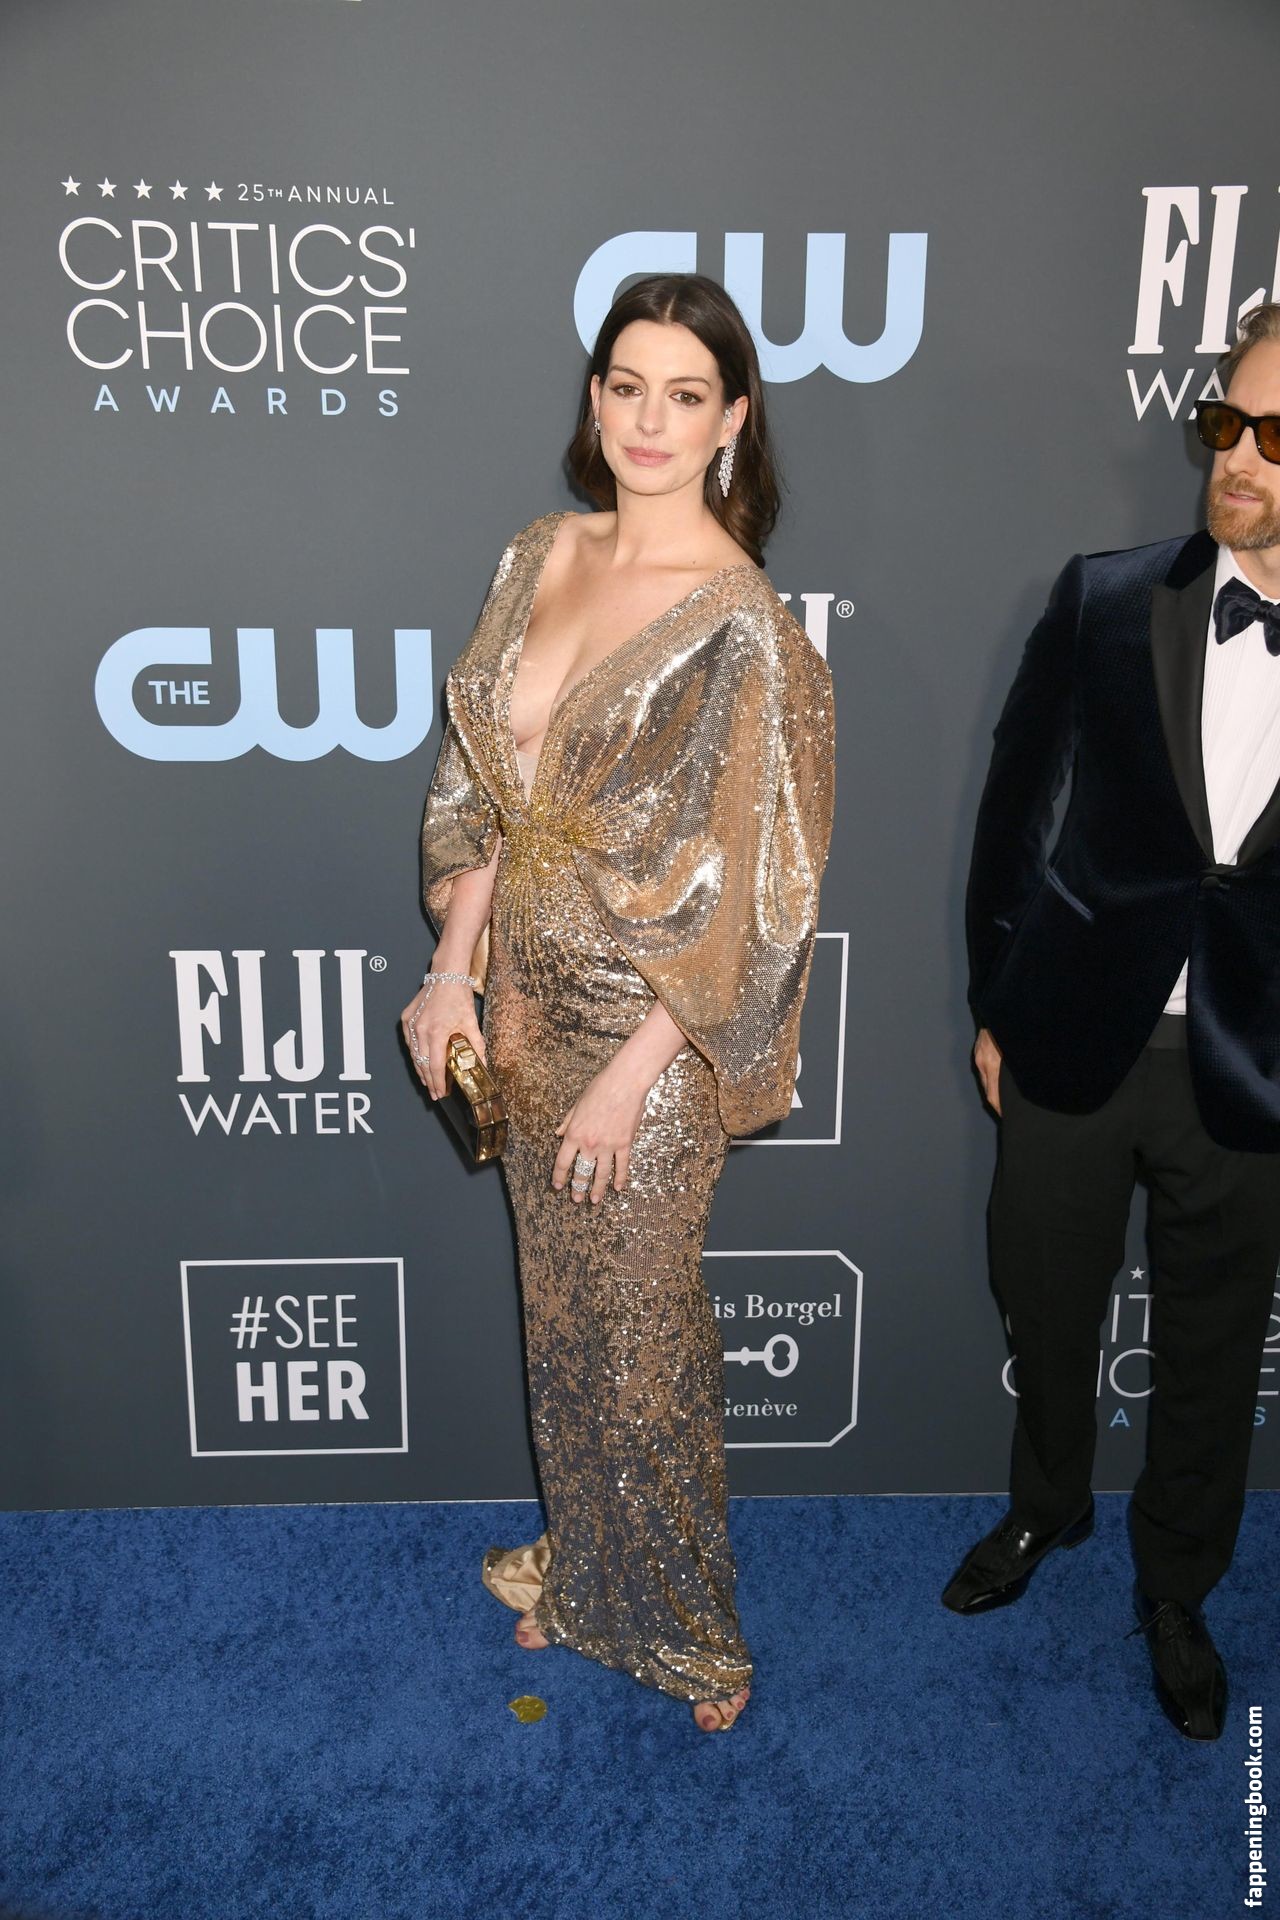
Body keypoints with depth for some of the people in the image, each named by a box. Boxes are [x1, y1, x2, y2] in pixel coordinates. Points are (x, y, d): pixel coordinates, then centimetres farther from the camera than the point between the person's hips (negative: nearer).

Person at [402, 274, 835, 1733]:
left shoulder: (740, 625, -19)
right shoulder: (540, 559, 2)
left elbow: (744, 892, -18)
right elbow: (480, 785, 7)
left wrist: (630, 1078, -17)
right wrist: (454, 966, 0)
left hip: (647, 1027, -6)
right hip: (527, 1001, 6)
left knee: (638, 1327, 11)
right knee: (558, 1303, 21)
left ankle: (676, 1620, 38)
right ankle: (583, 1552, 47)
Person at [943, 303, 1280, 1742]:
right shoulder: (1106, 602, -7)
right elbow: (1013, 809, 0)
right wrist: (994, 1005, 3)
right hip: (1076, 1043, 1)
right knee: (1046, 1311, 19)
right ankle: (1046, 1505, 50)